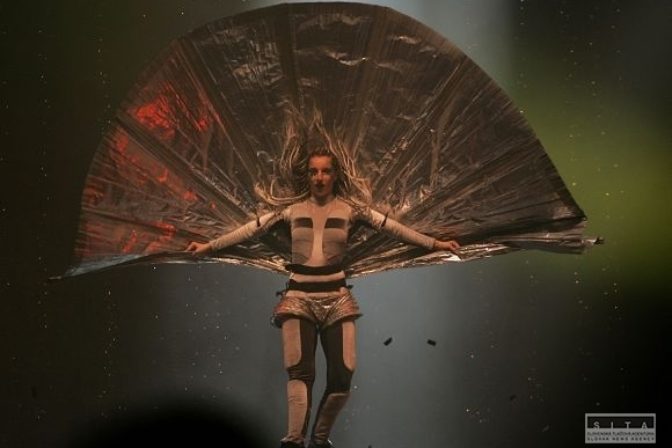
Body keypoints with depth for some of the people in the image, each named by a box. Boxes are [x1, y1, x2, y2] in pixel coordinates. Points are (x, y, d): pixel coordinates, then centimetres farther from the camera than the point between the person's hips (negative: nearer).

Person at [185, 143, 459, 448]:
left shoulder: (349, 210, 3)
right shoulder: (292, 211, 4)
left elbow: (391, 226, 3)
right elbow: (251, 229, 7)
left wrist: (434, 244, 1)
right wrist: (209, 246, 7)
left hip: (336, 299, 1)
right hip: (299, 299, 0)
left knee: (341, 377, -5)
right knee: (300, 372, -15)